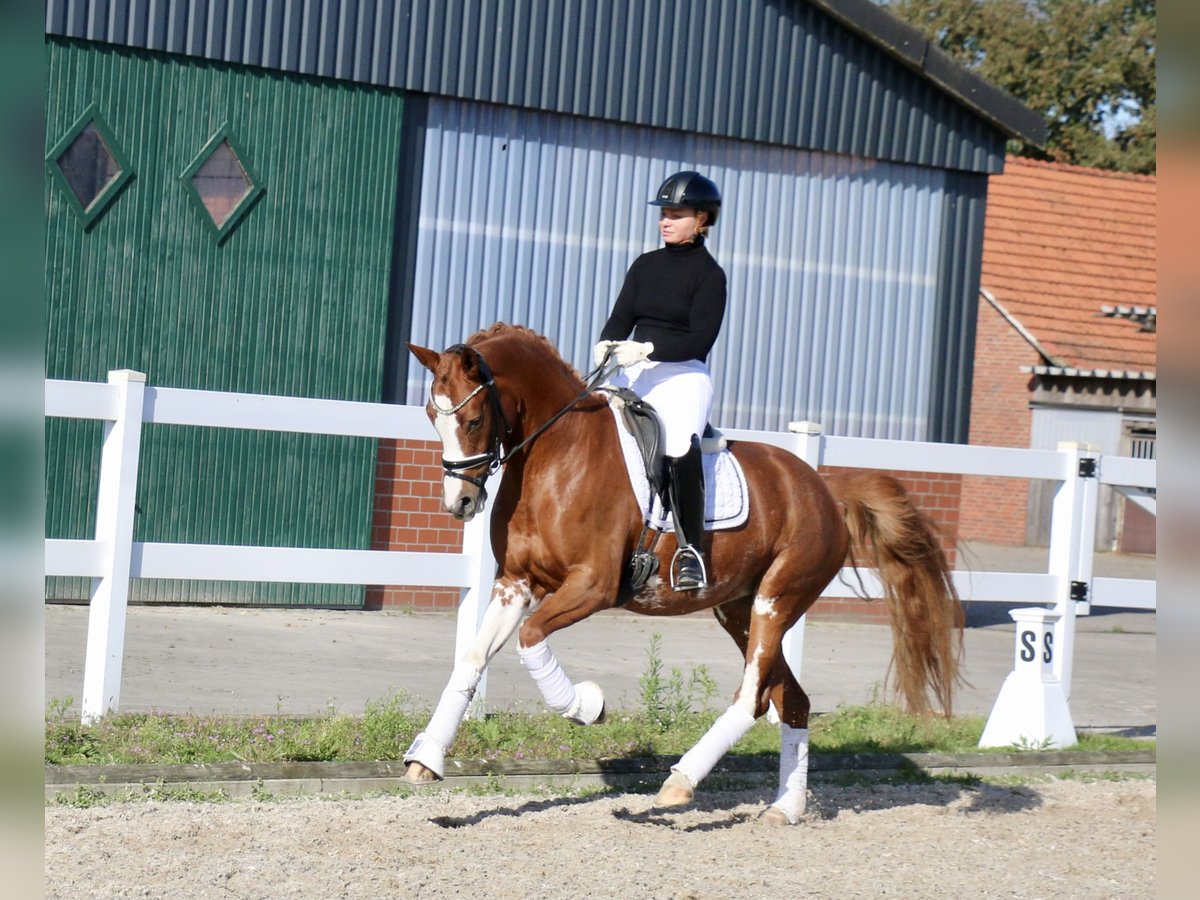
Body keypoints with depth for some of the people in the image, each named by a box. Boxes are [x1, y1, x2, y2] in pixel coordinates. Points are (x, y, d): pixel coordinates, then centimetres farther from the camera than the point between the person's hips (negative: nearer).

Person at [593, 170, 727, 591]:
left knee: (681, 443, -30)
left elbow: (701, 338, -11)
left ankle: (691, 549, -23)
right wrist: (606, 344, -13)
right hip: (633, 371, 6)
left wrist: (648, 348, -23)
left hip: (683, 374, -6)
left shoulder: (708, 274, -2)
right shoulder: (645, 265, 15)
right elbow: (621, 316, 9)